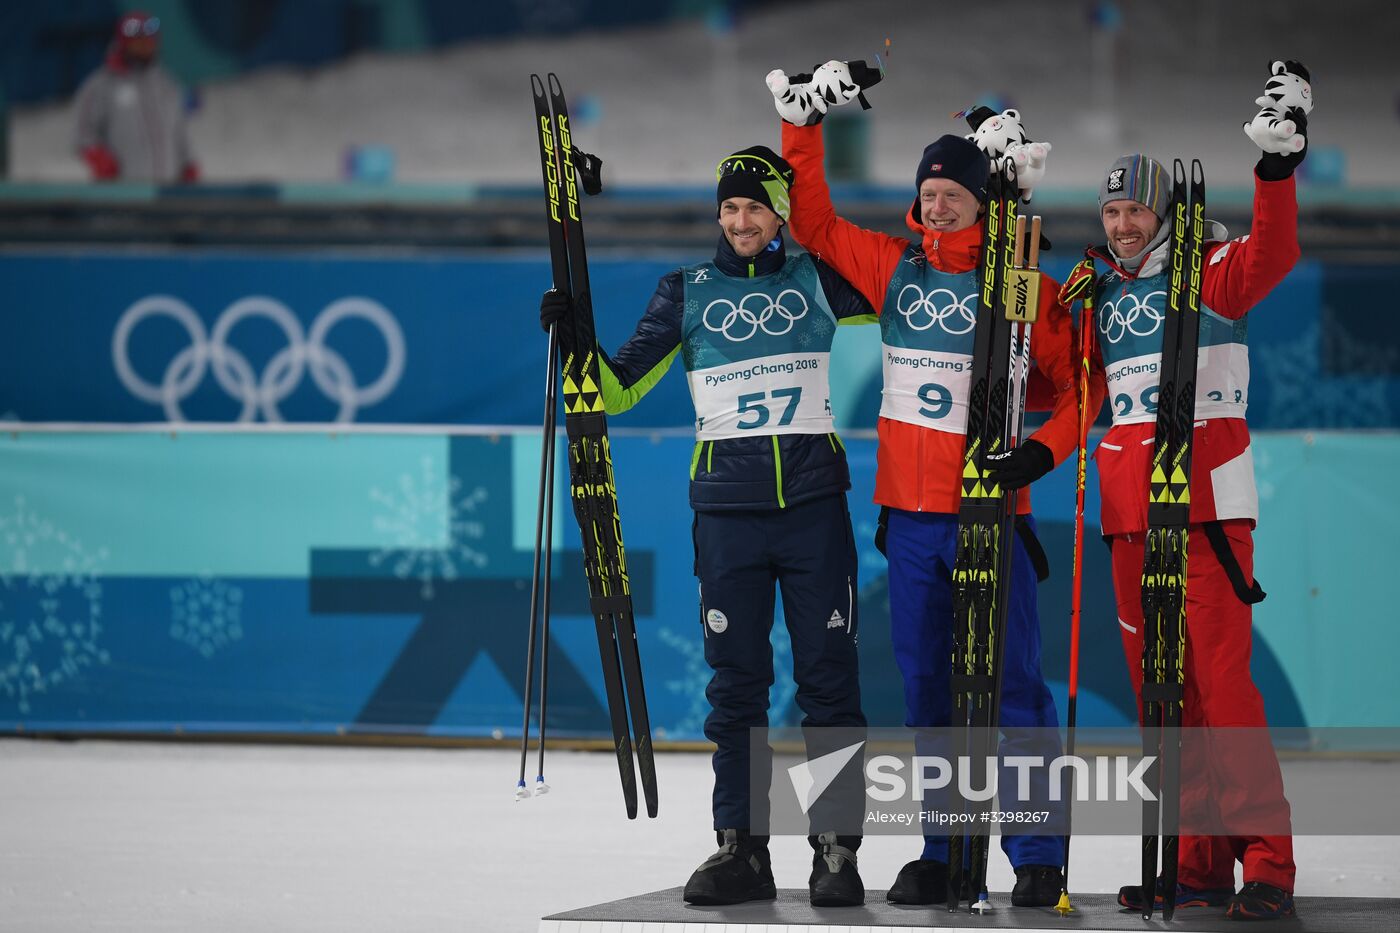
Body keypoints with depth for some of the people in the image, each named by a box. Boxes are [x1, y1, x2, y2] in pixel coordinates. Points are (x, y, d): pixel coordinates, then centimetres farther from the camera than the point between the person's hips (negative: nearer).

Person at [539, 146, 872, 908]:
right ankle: (741, 849, 9)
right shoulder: (687, 292, 9)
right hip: (727, 509, 1)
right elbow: (619, 389, 7)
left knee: (828, 677, -2)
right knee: (735, 681, 3)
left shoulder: (818, 279, 8)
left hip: (814, 506, -1)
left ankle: (836, 849, 2)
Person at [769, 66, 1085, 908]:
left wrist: (1040, 451, -15)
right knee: (926, 687, 8)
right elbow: (813, 221, 16)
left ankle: (1039, 857, -2)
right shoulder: (893, 267, 8)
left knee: (1010, 684, -5)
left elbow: (1079, 388, 1)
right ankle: (944, 855, 15)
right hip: (910, 513, 4)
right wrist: (801, 127, 8)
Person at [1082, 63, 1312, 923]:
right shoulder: (1101, 295, 16)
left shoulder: (1208, 273, -1)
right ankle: (1199, 861, 11)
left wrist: (1277, 171, -32)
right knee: (1157, 688, 6)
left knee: (1219, 680, -12)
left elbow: (1270, 257, -19)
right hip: (1130, 510, 6)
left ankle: (1266, 861, -12)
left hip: (1208, 503, -6)